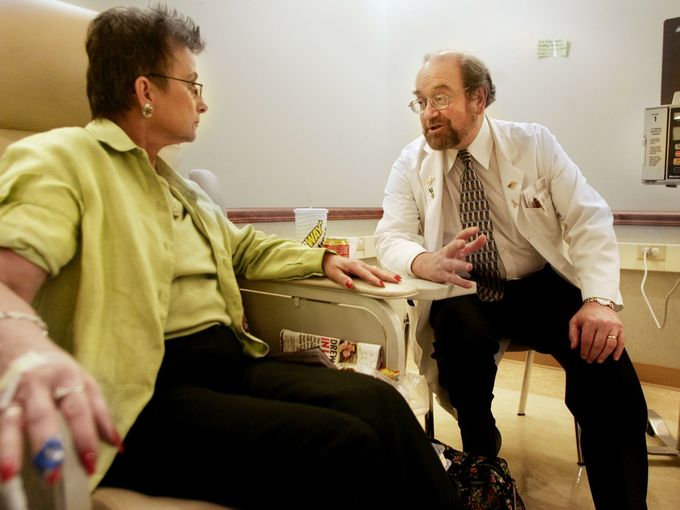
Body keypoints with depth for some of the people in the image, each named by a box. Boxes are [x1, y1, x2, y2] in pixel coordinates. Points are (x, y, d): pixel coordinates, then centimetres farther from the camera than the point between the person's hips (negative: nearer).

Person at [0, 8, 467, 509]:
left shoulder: (178, 184, 24)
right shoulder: (60, 159, -4)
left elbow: (243, 247, 33)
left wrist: (322, 258, 18)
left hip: (231, 361, 8)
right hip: (148, 395, -7)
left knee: (379, 402, -14)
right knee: (347, 447, -23)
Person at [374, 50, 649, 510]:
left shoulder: (534, 144, -2)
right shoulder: (413, 162, -1)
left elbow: (590, 220, -6)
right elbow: (391, 238, -10)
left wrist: (600, 299, -23)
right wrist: (426, 262, -35)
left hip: (541, 287, 1)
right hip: (463, 296, 0)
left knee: (606, 361, -26)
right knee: (460, 337, -33)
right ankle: (481, 462, -2)